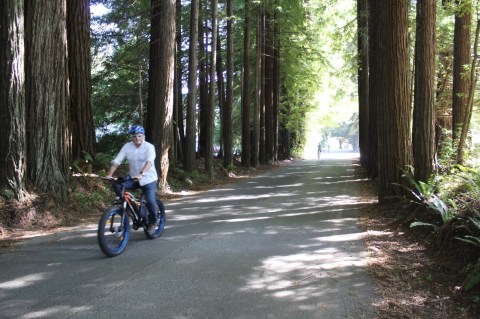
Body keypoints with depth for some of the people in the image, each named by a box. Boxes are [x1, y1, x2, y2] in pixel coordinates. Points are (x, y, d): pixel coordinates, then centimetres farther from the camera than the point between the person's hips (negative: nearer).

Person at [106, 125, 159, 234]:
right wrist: (109, 175, -24)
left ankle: (152, 223, 12)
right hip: (133, 178, 4)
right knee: (117, 185, -21)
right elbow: (116, 162, -9)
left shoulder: (149, 147, -14)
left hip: (148, 179, -3)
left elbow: (149, 162, -30)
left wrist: (141, 174, -47)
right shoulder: (127, 147, -4)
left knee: (151, 202, -15)